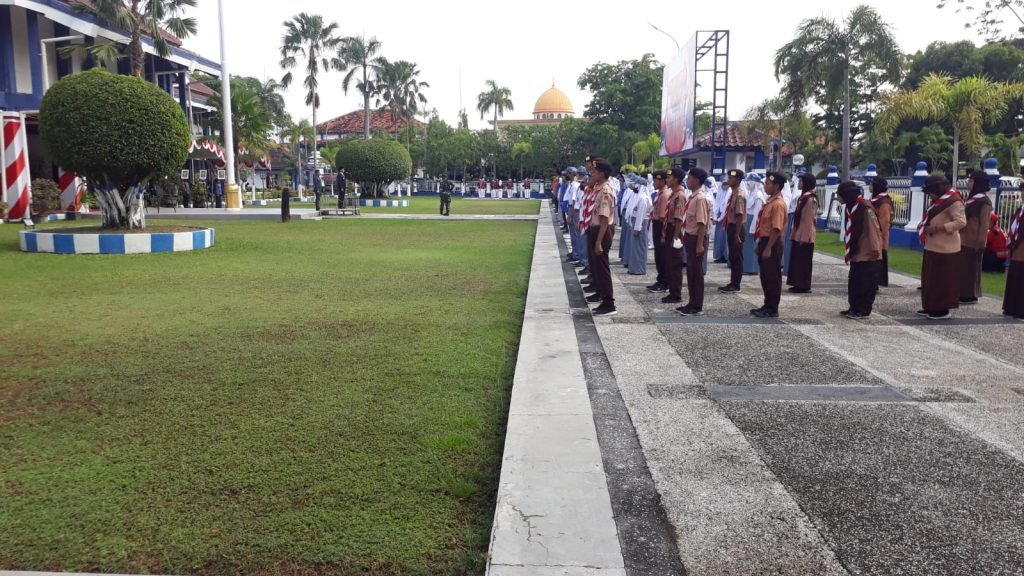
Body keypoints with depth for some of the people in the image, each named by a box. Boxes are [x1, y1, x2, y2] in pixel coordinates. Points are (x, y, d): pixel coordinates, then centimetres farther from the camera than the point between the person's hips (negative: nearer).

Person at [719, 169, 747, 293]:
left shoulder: (739, 195, -18)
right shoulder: (733, 193, 11)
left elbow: (740, 216, -22)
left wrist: (737, 235, -23)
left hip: (736, 228, -10)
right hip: (731, 227, 10)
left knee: (737, 257, 0)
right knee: (732, 257, 15)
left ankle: (736, 285, 7)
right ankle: (732, 283, 23)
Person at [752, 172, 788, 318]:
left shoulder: (778, 204, -17)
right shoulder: (770, 202, 14)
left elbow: (776, 229, -21)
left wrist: (768, 248, -23)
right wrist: (760, 244, 18)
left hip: (772, 244, -10)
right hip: (765, 241, 10)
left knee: (773, 277, -2)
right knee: (765, 276, 14)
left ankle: (773, 309, 5)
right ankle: (767, 306, 23)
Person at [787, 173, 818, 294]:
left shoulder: (810, 199, -15)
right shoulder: (803, 197, 12)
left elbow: (809, 219, -18)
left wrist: (804, 237, -19)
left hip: (805, 235, -9)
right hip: (799, 234, 9)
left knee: (804, 261, -2)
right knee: (797, 260, 11)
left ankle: (804, 286, 5)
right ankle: (799, 284, 18)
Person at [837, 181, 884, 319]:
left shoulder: (865, 208, -19)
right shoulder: (851, 208, 9)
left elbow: (873, 229, -20)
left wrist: (874, 249, -20)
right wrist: (849, 250, 16)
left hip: (868, 255, -9)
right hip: (856, 254, 9)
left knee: (867, 284, 0)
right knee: (854, 283, 13)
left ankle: (864, 311, 6)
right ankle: (854, 308, 22)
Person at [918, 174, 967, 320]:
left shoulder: (954, 201, -14)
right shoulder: (939, 200, 15)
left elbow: (961, 222, -24)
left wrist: (936, 229, -27)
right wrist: (925, 225, 8)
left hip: (945, 248, -10)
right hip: (933, 246, 10)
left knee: (943, 279, -4)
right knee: (931, 278, 12)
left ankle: (943, 310, 2)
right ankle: (932, 307, 19)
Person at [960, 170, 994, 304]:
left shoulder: (984, 201, -13)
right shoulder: (972, 198, 15)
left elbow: (984, 224, -16)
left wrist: (979, 242, -19)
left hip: (973, 242, -9)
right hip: (964, 240, 9)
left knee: (970, 268, -3)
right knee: (962, 268, 11)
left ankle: (971, 296, 4)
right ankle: (964, 294, 18)